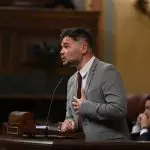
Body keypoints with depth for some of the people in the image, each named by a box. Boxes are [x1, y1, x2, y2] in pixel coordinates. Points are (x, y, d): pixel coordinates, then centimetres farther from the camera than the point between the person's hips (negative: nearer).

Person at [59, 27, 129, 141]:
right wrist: (70, 122, 1)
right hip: (86, 145, 6)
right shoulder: (72, 80, 14)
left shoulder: (106, 71, -8)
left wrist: (85, 106, -11)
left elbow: (118, 109, -19)